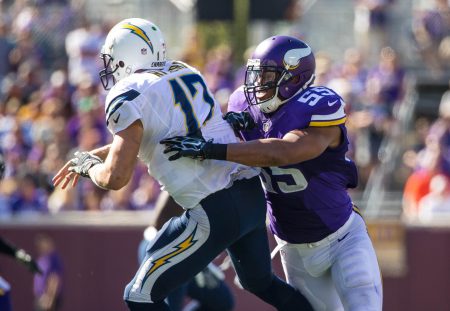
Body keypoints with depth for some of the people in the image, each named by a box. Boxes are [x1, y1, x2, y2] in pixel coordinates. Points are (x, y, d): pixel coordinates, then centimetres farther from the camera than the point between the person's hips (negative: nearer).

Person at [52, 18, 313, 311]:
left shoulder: (129, 96, -9)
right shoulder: (186, 73, 15)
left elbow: (116, 177, -13)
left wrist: (88, 165, 8)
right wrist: (93, 155, 32)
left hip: (216, 210, -8)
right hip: (252, 195, 8)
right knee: (260, 282, 31)